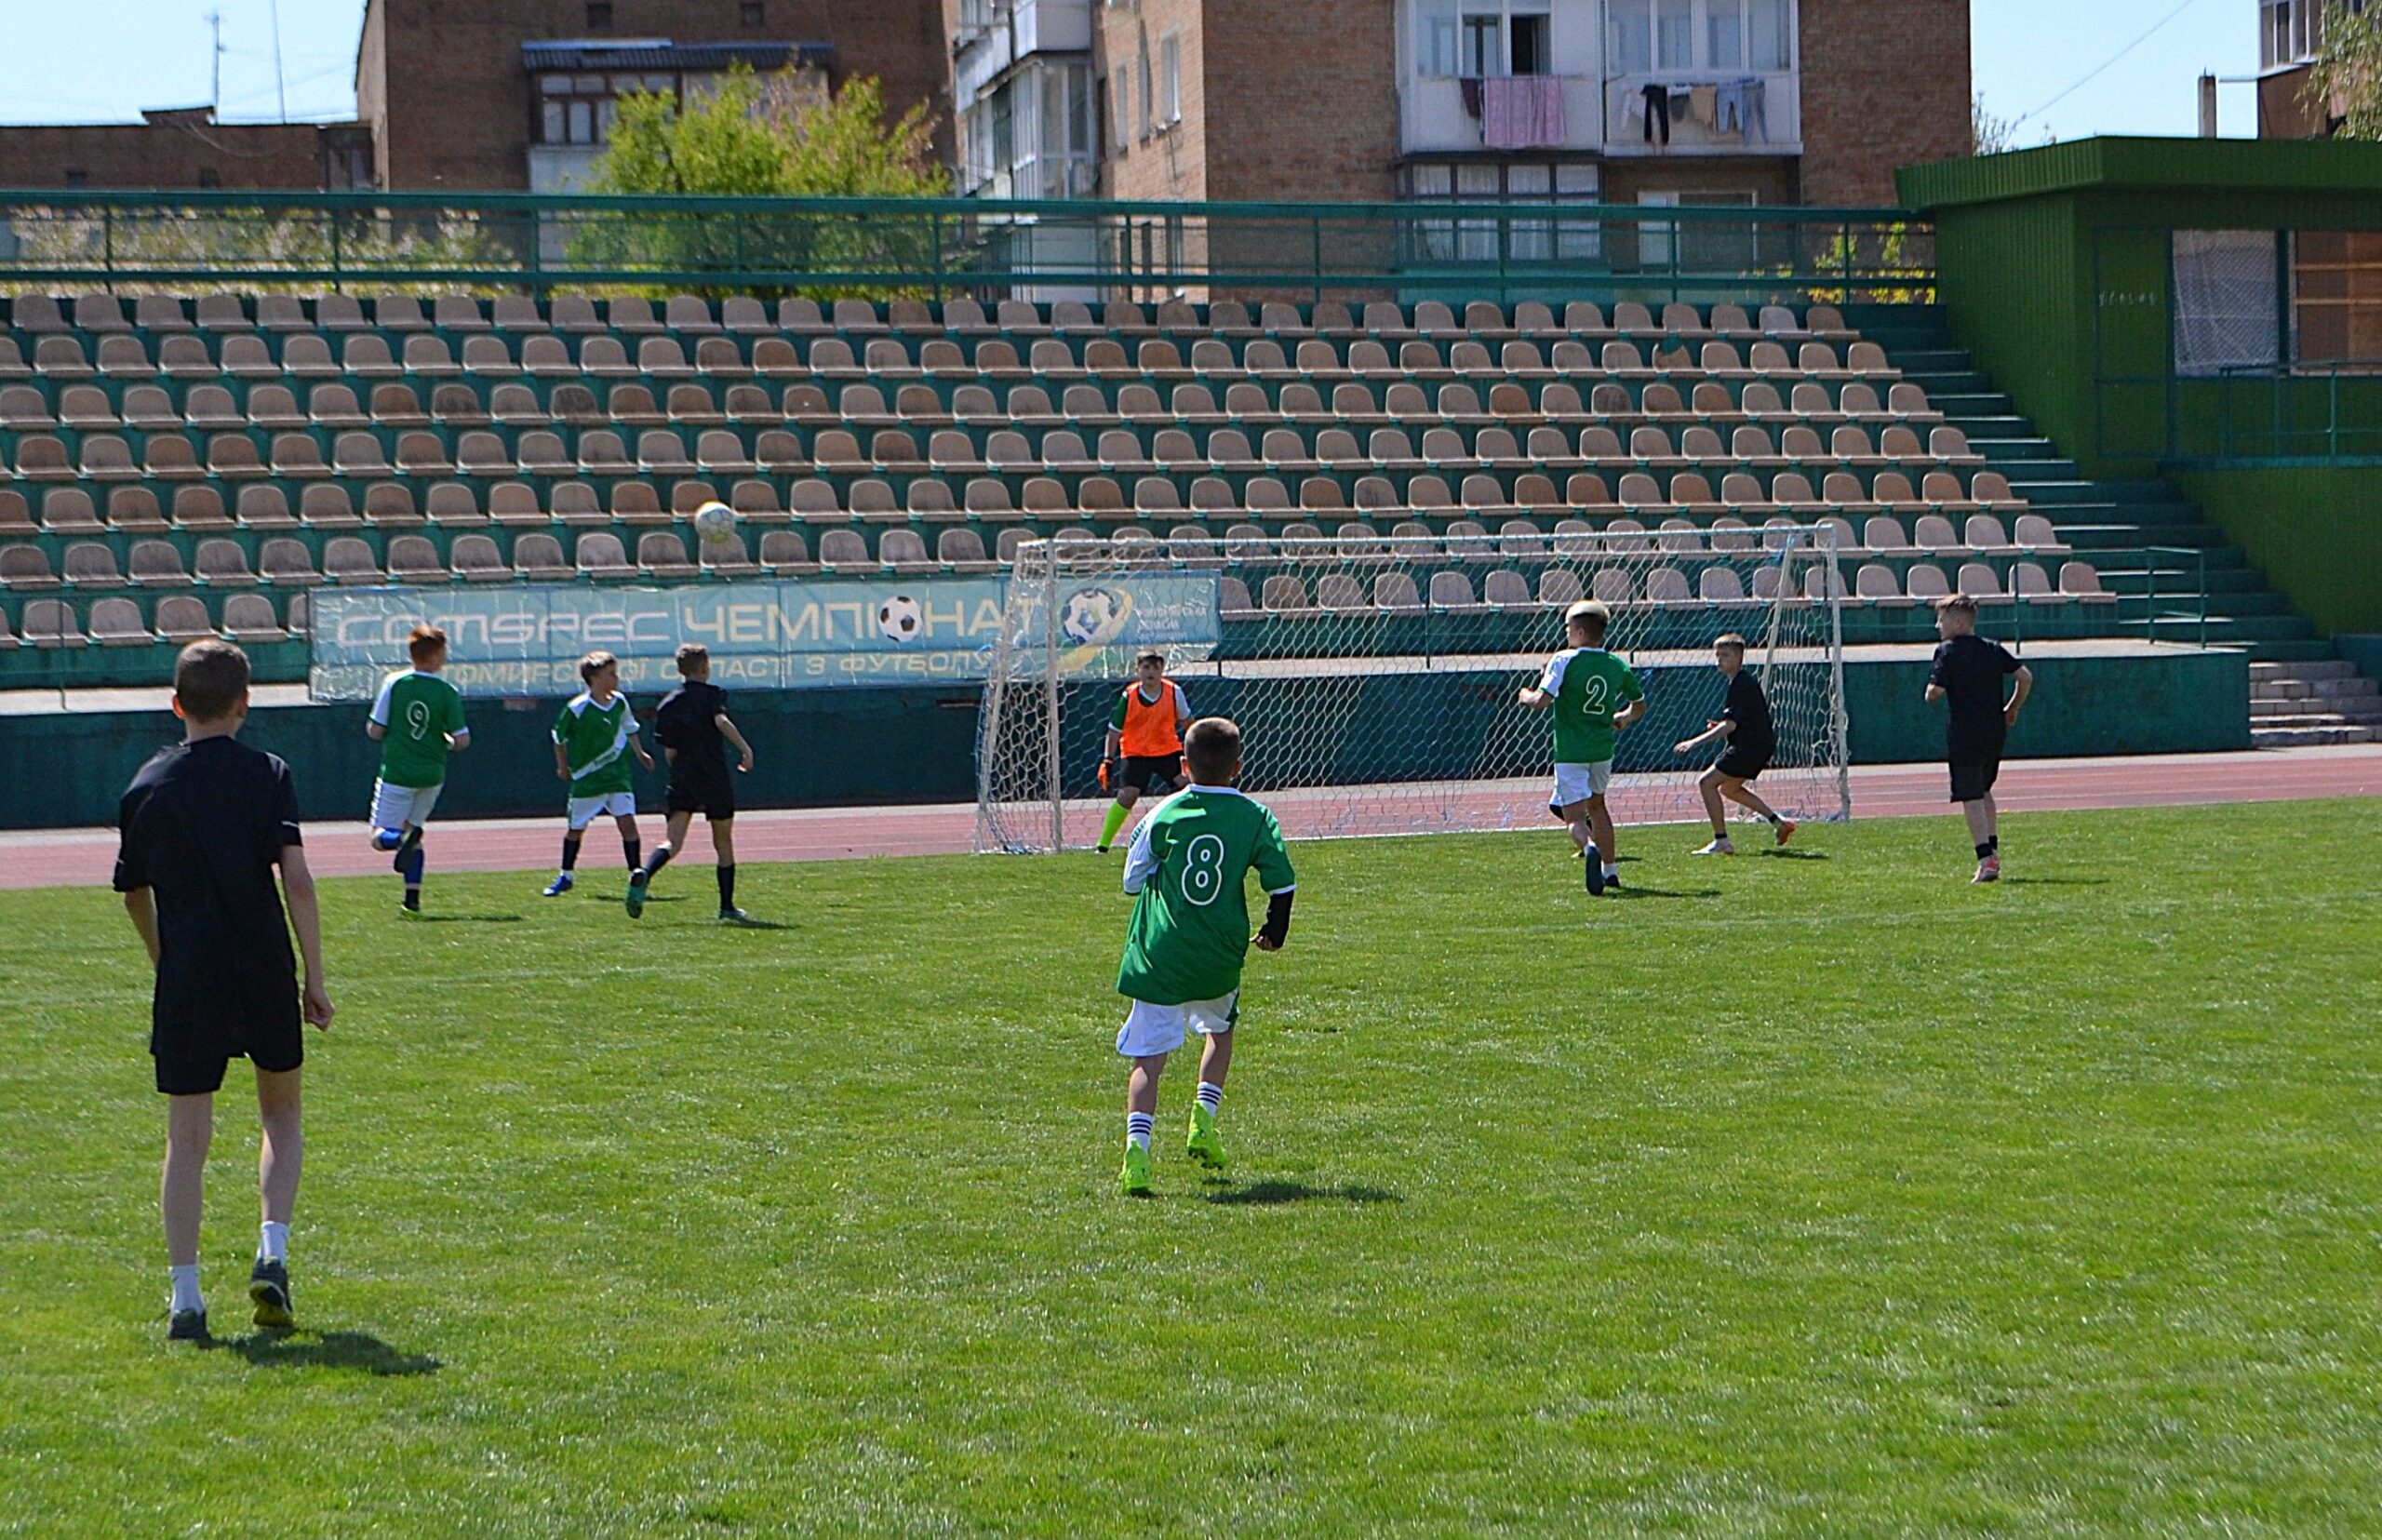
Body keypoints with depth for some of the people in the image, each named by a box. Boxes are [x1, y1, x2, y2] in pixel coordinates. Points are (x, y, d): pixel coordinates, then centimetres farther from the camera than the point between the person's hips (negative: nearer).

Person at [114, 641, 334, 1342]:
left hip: (186, 985, 1)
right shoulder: (267, 774, -4)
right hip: (265, 973, -1)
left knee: (187, 1134, 4)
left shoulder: (147, 785, 4)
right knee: (281, 1112, 19)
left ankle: (185, 1297, -2)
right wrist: (315, 978, -6)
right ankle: (272, 1252, 2)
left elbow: (134, 894, 13)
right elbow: (296, 877, -12)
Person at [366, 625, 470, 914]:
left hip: (397, 773, -2)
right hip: (432, 775, 2)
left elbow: (375, 732, -5)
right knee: (412, 829, 20)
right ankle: (412, 898, 12)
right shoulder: (448, 692, -7)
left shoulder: (394, 683, -7)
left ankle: (404, 838, -30)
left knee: (381, 837, 5)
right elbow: (462, 741, -7)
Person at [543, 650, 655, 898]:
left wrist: (639, 753, 23)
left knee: (627, 822, -10)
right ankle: (565, 876, 29)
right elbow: (559, 737, 0)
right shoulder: (577, 708, -15)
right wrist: (563, 766, 5)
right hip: (586, 778, -3)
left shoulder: (620, 702, -2)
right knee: (576, 828, 9)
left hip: (617, 774, 3)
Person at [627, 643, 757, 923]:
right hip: (714, 779, -3)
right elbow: (722, 721, -22)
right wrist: (745, 749, -21)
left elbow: (669, 753, 9)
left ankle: (643, 875, -37)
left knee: (672, 840, -6)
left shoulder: (668, 703, 10)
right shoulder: (712, 694, -1)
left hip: (680, 779, 3)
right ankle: (727, 907, 16)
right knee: (723, 842, 13)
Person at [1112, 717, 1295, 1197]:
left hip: (1159, 955, -1)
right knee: (1221, 1030, 29)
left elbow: (1132, 880, 7)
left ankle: (1137, 1150, -17)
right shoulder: (1255, 817, 0)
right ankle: (1202, 1124, 18)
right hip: (1219, 960, 1)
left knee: (1149, 1057, -1)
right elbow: (1282, 883, 0)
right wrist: (1274, 931, 18)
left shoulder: (1164, 813, 0)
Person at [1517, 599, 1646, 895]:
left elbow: (1542, 701, -18)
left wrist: (1526, 696, 5)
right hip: (1603, 749, 5)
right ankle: (1609, 869, 29)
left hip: (1571, 751, -5)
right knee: (1596, 804, 26)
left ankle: (1590, 847, -37)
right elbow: (1639, 705, 19)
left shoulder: (1564, 660, -11)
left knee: (1574, 816, -5)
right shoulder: (1617, 665, 5)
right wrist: (1623, 718, 41)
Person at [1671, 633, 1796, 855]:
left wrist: (1694, 743, -25)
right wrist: (1721, 727, 13)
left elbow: (1730, 725, -23)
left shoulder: (1741, 685, -18)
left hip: (1750, 747, -11)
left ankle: (1721, 841, -10)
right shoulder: (1743, 681, 14)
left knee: (1707, 783, -10)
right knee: (1729, 788, 24)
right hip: (1762, 746, 11)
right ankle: (1779, 823, 23)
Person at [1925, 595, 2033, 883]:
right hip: (1995, 732, 6)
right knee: (1984, 791, 23)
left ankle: (1986, 859, -14)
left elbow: (1934, 693, -16)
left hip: (1964, 735, -6)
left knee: (1971, 797, -5)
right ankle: (1993, 851, 18)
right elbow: (2026, 677, 4)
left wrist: (1932, 692, 7)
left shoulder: (1947, 652, -8)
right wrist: (2013, 709, 15)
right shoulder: (1994, 650, 9)